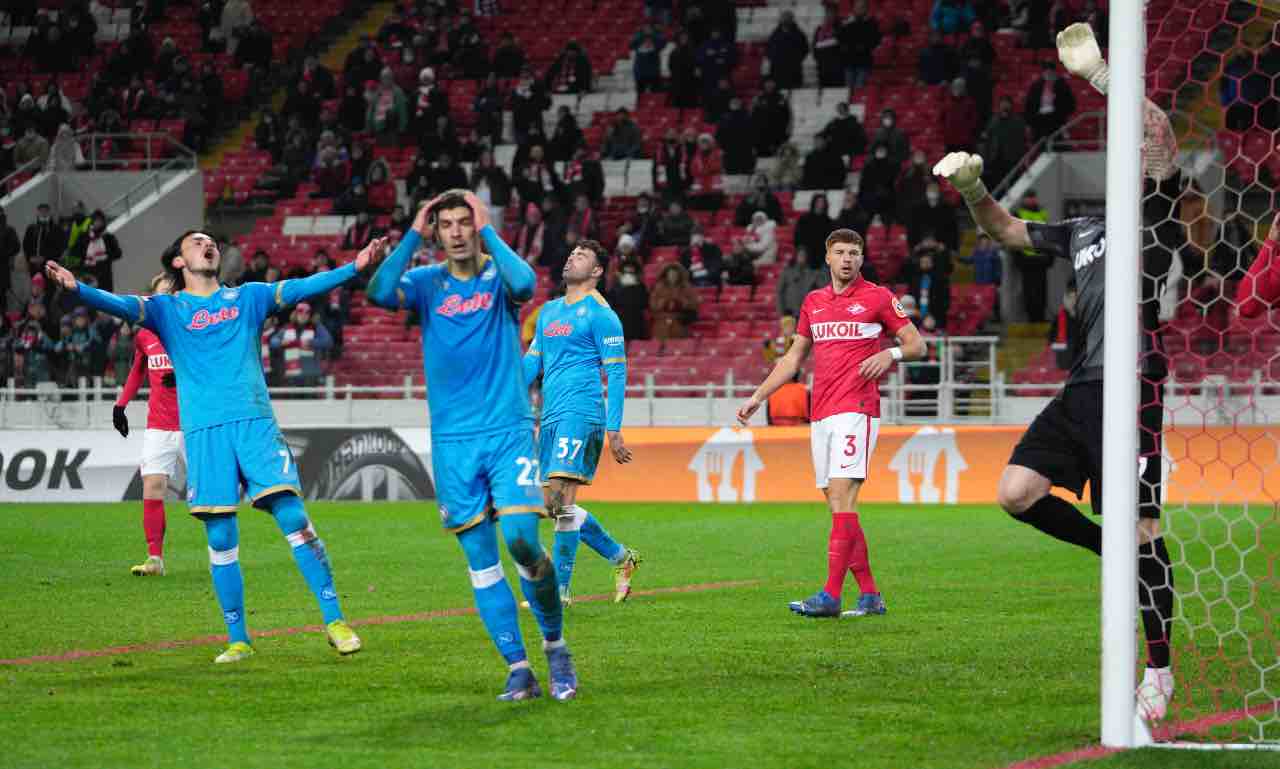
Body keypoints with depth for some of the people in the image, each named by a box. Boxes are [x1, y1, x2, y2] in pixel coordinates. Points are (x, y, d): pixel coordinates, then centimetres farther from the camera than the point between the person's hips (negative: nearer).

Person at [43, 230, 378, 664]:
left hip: (255, 421, 0)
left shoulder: (247, 298, 17)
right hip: (204, 430, 0)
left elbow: (300, 288, 8)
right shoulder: (167, 309, 11)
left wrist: (352, 269, -6)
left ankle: (334, 620, -4)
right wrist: (77, 289, -25)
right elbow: (120, 305, -5)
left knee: (293, 518, -10)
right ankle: (238, 640, 7)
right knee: (221, 539, -1)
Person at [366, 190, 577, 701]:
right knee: (480, 558, 0)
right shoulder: (427, 282, 7)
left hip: (507, 431, -2)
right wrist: (413, 235, -10)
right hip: (452, 440, 3)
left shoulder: (498, 276, 2)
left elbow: (523, 283, -23)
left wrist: (488, 229, -13)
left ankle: (555, 645, 4)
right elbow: (380, 293, -14)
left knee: (522, 539, -16)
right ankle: (518, 670, 4)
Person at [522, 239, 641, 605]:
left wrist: (614, 430, -13)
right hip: (552, 417, 8)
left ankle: (559, 590, -11)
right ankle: (620, 557, 24)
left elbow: (617, 372, -7)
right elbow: (531, 361, 22)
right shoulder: (549, 310, 20)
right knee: (553, 504, 9)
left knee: (561, 500, -14)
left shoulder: (600, 313, -4)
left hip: (580, 413, -8)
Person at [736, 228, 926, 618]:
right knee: (838, 507, 4)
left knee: (842, 499, -16)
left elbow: (917, 345, 2)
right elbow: (793, 358, 25)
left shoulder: (877, 297, 1)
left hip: (856, 410, -7)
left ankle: (830, 596, -21)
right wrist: (757, 397, 19)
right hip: (820, 413, 7)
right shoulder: (813, 301, 18)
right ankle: (870, 594, 10)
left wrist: (890, 354, -19)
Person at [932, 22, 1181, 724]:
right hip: (1082, 385, 8)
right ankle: (1122, 559, 18)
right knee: (1018, 493, 0)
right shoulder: (1082, 230, 22)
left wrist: (1100, 74, -15)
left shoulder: (1155, 208, 1)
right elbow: (1008, 231, 32)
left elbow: (1157, 133, -16)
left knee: (1140, 529, -8)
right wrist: (973, 191, 14)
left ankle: (1160, 673, 0)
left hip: (1131, 385, -8)